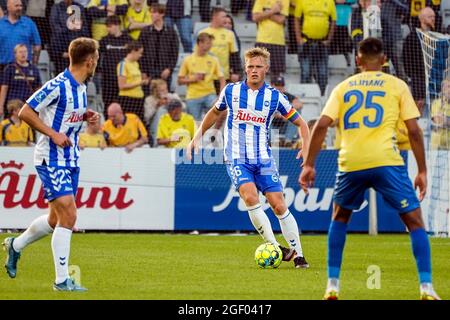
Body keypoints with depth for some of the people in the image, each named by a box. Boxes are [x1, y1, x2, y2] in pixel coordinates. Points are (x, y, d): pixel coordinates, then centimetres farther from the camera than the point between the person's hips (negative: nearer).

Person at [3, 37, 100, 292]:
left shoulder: (81, 87, 9)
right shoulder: (58, 86, -18)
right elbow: (25, 112, -15)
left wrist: (86, 116, 5)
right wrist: (53, 134, -20)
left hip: (70, 159, 9)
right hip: (51, 159, -9)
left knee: (57, 219, 15)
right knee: (68, 216, -14)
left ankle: (16, 245, 39)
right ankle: (62, 280, -8)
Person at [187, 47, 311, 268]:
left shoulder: (274, 96, 0)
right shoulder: (231, 91, 2)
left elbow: (300, 122, 9)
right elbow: (215, 112, 22)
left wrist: (307, 147, -7)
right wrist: (198, 136, 17)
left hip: (263, 159, 1)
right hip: (237, 159, -1)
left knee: (279, 206, -6)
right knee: (251, 198, -25)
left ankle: (298, 255, 3)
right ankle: (275, 247, -22)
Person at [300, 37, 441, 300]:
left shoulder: (344, 87, 15)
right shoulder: (397, 86, 9)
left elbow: (321, 126, 5)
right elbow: (414, 131, 3)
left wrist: (309, 165, 8)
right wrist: (422, 171, 8)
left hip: (350, 164, 2)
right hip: (386, 161, -2)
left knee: (340, 217, 26)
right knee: (415, 221, 6)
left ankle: (333, 285, 19)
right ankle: (427, 288, -7)